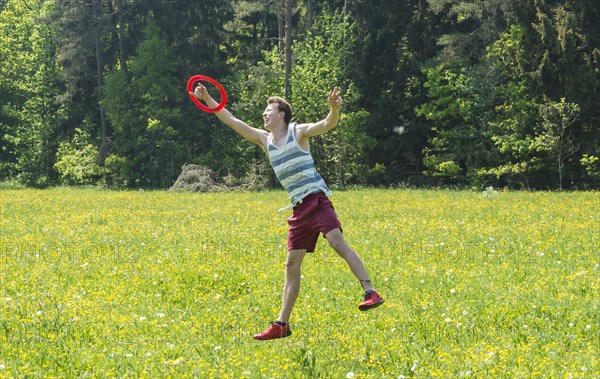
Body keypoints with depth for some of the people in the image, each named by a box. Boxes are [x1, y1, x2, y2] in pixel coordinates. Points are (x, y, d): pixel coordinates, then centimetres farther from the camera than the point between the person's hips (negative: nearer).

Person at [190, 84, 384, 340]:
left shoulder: (298, 132, -1)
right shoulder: (264, 139, 15)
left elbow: (327, 124, -17)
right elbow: (232, 121, 16)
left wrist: (334, 108, -39)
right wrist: (207, 99, 10)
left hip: (316, 199, -6)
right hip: (298, 207, 6)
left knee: (337, 242, -24)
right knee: (292, 263, 5)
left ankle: (371, 293, -26)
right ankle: (282, 324, 6)